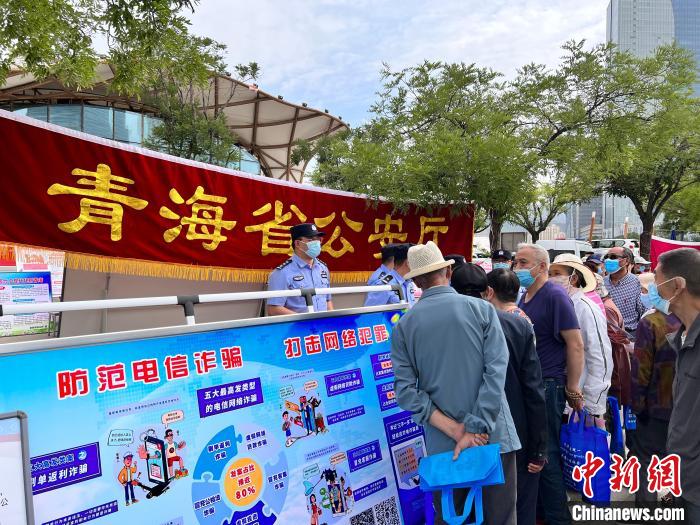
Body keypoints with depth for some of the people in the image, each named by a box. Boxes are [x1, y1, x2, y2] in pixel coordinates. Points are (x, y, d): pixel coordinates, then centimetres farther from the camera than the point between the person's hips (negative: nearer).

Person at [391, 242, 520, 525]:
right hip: (493, 436, -1)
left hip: (443, 444, 1)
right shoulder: (481, 309, -3)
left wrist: (454, 430, -9)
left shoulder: (403, 326, -1)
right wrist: (476, 429, -13)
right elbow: (496, 370, -12)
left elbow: (406, 390, -8)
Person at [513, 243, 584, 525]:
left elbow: (576, 345, -15)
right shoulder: (523, 299, 11)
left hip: (547, 386, -8)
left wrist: (573, 389, -13)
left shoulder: (555, 296, -13)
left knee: (546, 455, 1)